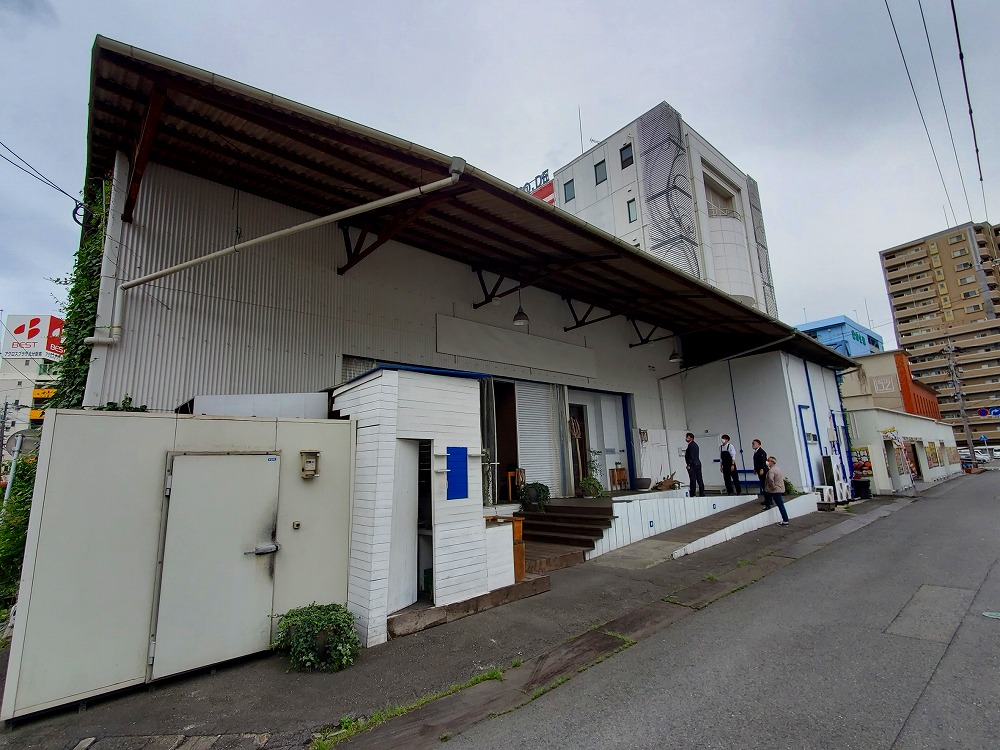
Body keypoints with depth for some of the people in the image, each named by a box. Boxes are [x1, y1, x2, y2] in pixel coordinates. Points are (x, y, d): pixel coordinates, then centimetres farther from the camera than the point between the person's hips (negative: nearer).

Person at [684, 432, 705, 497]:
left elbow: (691, 456, -19)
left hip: (692, 465, -10)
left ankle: (693, 494, -6)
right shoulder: (695, 445, 18)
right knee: (699, 479, 10)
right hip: (698, 463, 10)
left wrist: (689, 465, -16)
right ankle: (702, 494, 13)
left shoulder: (691, 445, -12)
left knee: (693, 480, -7)